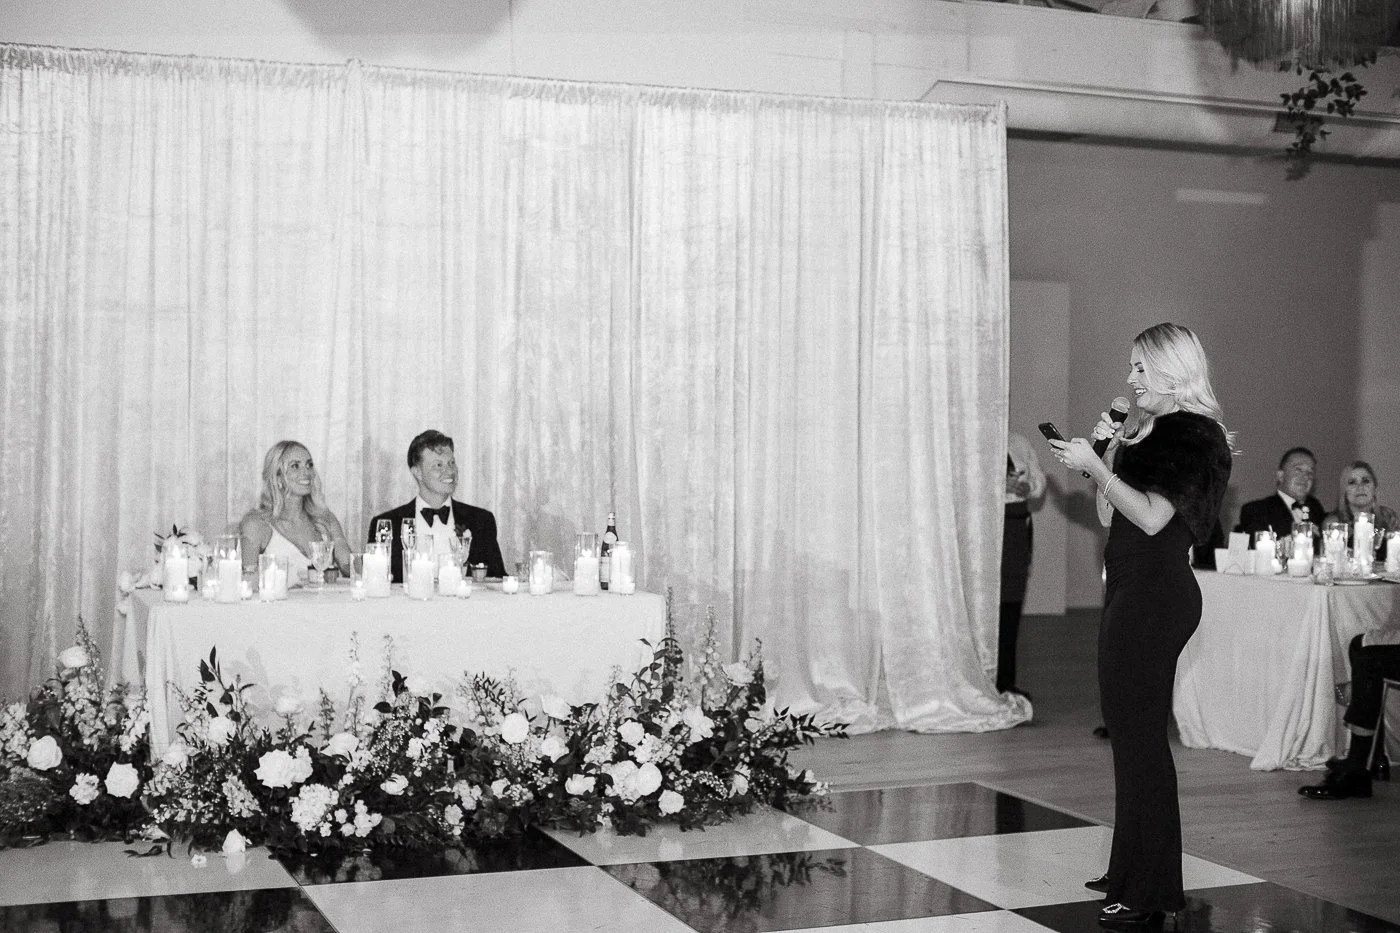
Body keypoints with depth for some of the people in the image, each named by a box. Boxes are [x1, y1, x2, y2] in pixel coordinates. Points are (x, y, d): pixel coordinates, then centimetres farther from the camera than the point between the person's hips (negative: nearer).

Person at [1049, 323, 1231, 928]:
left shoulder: (1189, 435, -11)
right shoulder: (1149, 431, 17)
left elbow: (1152, 517, -21)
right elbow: (1110, 517, 18)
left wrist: (1095, 466, -16)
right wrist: (1109, 449, 9)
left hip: (1154, 597, -10)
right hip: (1133, 592, 10)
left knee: (1139, 735, -7)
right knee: (1132, 732, 14)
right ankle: (1134, 873, 24)